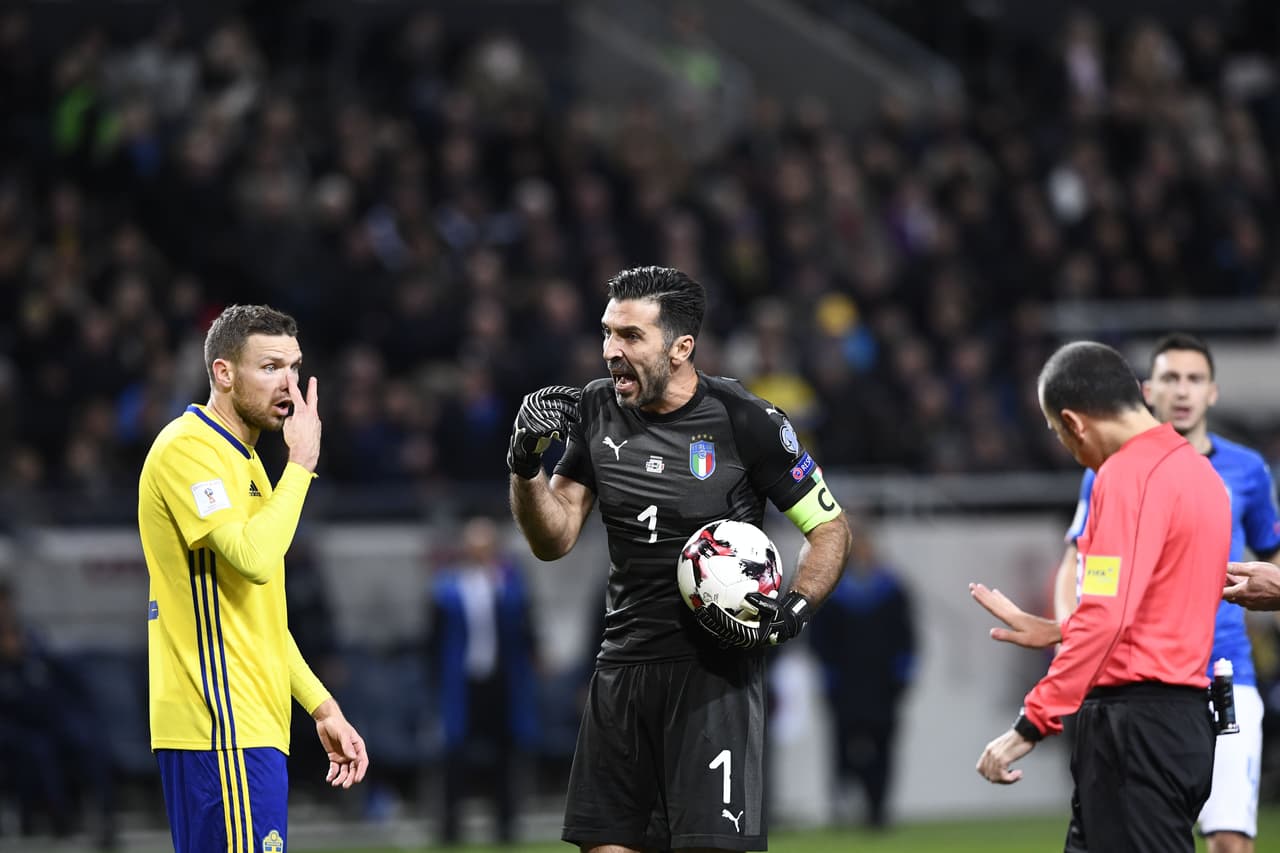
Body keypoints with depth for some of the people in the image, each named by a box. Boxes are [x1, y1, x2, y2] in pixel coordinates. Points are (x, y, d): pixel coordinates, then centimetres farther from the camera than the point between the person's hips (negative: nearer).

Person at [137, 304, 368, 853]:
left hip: (251, 723, 10)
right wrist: (301, 463, -13)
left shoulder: (240, 458, 21)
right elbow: (254, 560, -24)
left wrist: (322, 708, 21)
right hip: (223, 727, -10)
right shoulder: (188, 448, -10)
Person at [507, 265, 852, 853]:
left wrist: (793, 610, -17)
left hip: (715, 666, -6)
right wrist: (526, 463, -5)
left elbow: (830, 527, 0)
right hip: (623, 665, 6)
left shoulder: (746, 422, -9)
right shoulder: (597, 410, 6)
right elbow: (552, 540, 12)